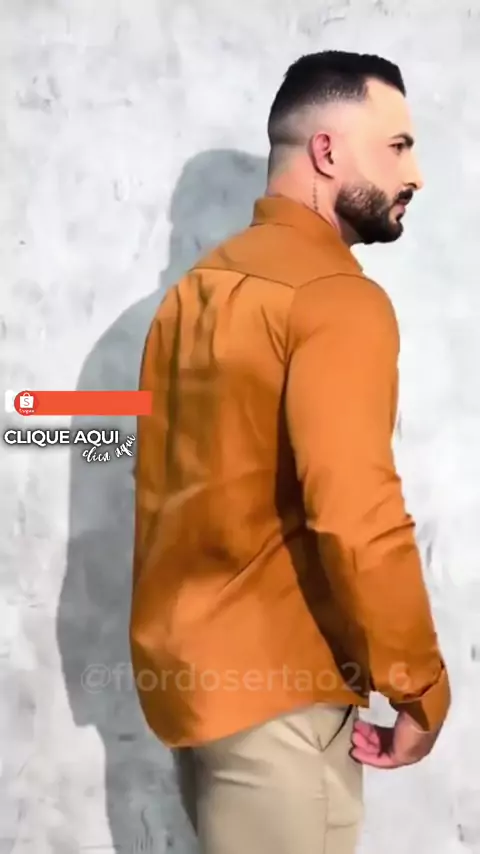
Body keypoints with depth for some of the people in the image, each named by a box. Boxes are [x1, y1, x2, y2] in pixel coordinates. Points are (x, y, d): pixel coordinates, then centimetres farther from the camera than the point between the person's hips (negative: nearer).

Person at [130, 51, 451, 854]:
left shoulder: (197, 286, 8)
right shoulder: (336, 296, -18)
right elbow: (358, 519, -28)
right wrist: (422, 687, -14)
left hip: (191, 655, 8)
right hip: (274, 677, -8)